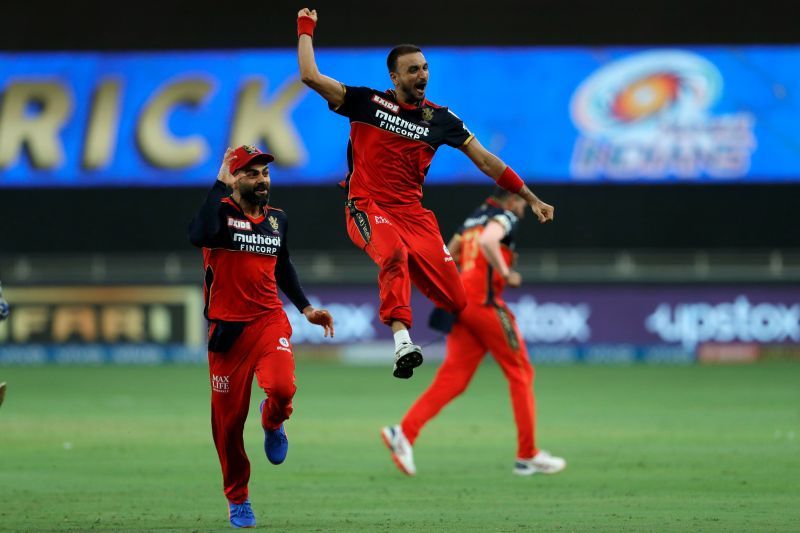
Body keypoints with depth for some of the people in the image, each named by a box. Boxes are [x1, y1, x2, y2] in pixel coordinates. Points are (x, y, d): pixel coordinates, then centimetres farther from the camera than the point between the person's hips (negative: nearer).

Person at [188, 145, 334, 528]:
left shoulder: (277, 219, 10)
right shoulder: (220, 211, -7)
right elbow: (199, 236, -31)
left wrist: (306, 308, 17)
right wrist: (220, 184, -24)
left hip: (269, 321, 3)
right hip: (227, 327, -2)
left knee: (282, 388, -26)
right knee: (229, 418, 2)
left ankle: (272, 422, 13)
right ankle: (237, 499, 22)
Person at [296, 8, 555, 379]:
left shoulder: (441, 120, 10)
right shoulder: (367, 102, 4)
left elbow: (487, 162, 12)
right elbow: (310, 76, -3)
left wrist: (531, 199, 11)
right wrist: (306, 30, 3)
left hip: (412, 213, 3)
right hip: (367, 207, -3)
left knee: (457, 301, -9)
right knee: (394, 252, -39)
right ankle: (402, 343, -49)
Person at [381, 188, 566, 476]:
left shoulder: (473, 219, 23)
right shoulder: (504, 217, -3)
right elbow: (487, 241, -24)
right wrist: (506, 274, -15)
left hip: (461, 300, 8)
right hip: (485, 300, -8)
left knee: (452, 377, 1)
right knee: (520, 372, 3)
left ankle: (404, 432, -16)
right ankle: (528, 455, 4)